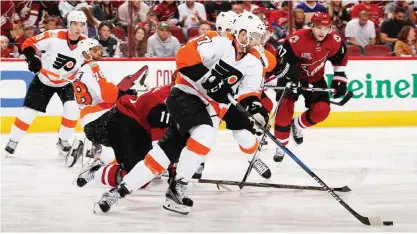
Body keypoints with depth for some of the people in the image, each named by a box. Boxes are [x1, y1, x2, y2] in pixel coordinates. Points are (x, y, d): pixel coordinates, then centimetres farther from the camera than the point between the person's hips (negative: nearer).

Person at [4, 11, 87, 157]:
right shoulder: (54, 37, -27)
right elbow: (28, 44, -18)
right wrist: (31, 58, -33)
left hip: (66, 83, 2)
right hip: (43, 80, -2)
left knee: (72, 109, -16)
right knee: (28, 112, -3)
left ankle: (63, 141, 6)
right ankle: (13, 141, 17)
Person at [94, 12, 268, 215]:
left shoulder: (253, 65, 9)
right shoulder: (218, 43, -10)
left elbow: (248, 94, 3)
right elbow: (185, 57, -19)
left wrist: (255, 108, -19)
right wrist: (207, 78, -26)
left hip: (211, 109, 6)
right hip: (186, 95, -6)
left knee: (168, 149, -4)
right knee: (205, 135, -31)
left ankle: (121, 189, 1)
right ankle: (176, 189, -22)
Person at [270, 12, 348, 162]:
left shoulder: (335, 41, -18)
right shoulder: (298, 39, -31)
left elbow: (340, 60, 2)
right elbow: (282, 59, -24)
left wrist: (339, 80, 0)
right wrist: (289, 82, -27)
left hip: (315, 78, 4)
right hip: (292, 75, -4)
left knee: (322, 110, -11)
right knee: (285, 108, -15)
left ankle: (297, 125, 18)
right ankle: (281, 146, -3)